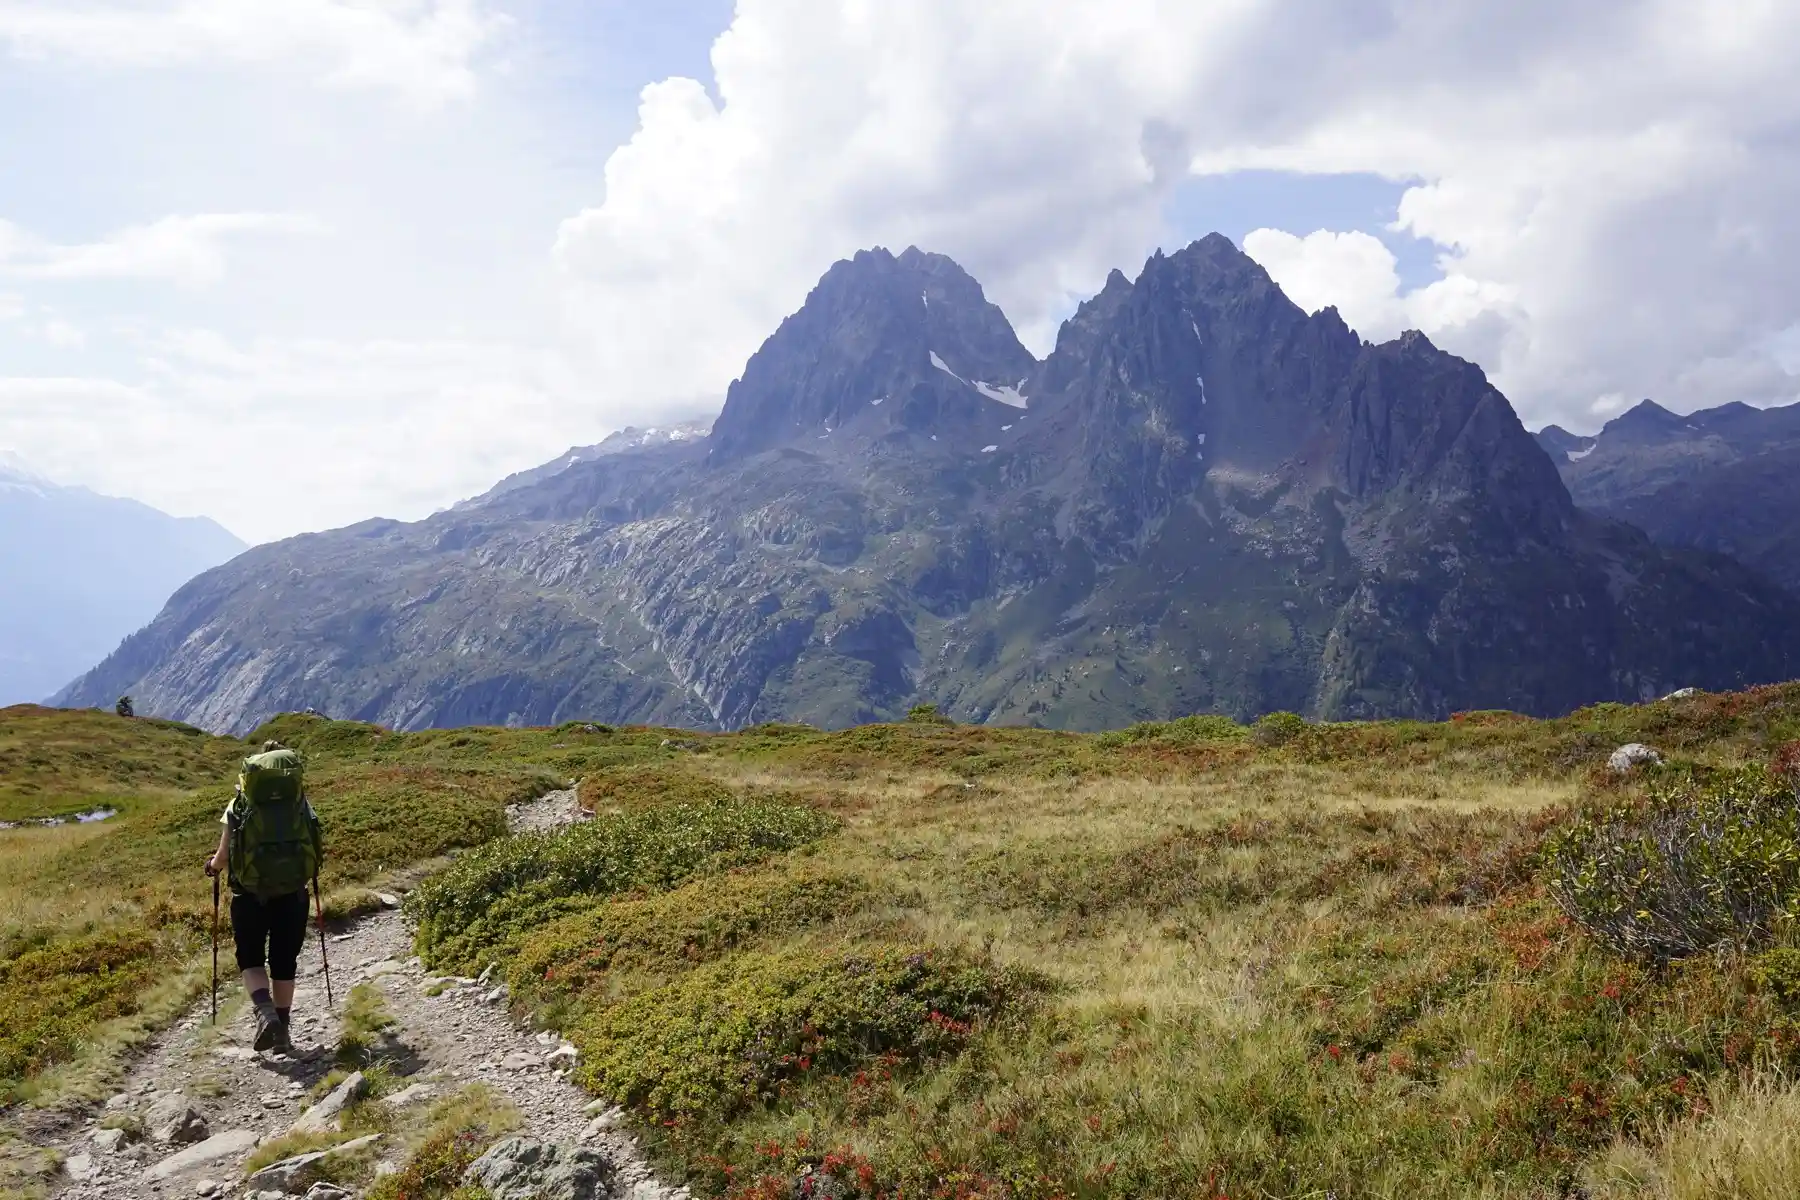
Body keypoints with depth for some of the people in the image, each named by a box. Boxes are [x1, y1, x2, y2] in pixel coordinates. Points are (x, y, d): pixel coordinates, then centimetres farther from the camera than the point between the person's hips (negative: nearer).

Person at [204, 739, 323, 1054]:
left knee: (250, 958, 14)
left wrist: (213, 866, 20)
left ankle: (265, 1011, -10)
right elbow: (317, 849, 2)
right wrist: (307, 869, 25)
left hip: (250, 894, -2)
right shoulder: (300, 803, 2)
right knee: (284, 961, 15)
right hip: (292, 893, 2)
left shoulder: (239, 806, -2)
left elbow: (223, 856, -3)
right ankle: (282, 1031, 18)